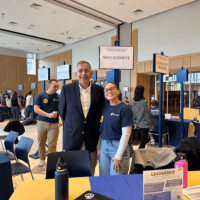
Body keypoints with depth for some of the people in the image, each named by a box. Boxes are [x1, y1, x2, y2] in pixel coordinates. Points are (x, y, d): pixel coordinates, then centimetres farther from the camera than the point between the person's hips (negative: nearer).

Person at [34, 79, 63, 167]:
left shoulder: (58, 97, 4)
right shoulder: (41, 95, -1)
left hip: (54, 124, 0)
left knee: (52, 144, -2)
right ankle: (42, 159, 30)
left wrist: (61, 119, -12)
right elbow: (36, 109, -7)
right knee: (41, 142, 10)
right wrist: (48, 115, -16)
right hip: (42, 122, 0)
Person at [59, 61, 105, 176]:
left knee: (90, 174, 15)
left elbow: (101, 111, 9)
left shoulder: (99, 90, -1)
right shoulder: (67, 89, -3)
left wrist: (94, 127, 9)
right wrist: (72, 125, 10)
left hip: (92, 139, 1)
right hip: (72, 138, -1)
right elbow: (62, 112, 7)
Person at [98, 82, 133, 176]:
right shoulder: (104, 108, 6)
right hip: (103, 146, 5)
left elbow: (126, 134, -14)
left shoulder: (124, 109, -11)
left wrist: (118, 156, -15)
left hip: (118, 146, -5)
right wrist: (98, 146, 8)